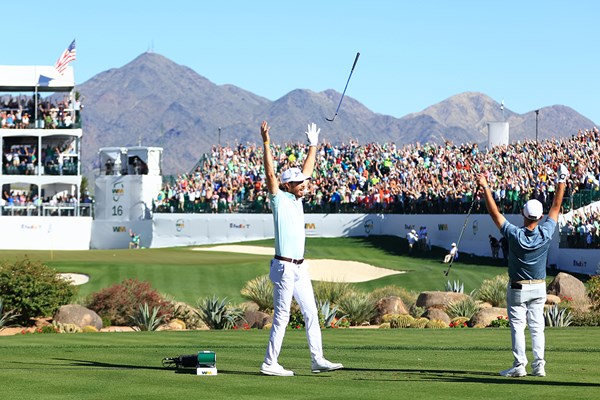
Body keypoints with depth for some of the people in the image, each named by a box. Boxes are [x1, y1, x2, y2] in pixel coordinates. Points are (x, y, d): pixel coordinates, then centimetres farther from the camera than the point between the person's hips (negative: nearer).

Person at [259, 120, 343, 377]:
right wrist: (266, 143, -27)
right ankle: (270, 364, -1)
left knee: (311, 313, 7)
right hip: (284, 267, -8)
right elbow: (270, 174, -19)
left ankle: (318, 360, 10)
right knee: (281, 316, -6)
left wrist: (313, 146, 26)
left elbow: (306, 171, 24)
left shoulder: (297, 199, 13)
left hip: (300, 267, 8)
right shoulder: (279, 199, -7)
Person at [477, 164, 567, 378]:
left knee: (517, 326, 1)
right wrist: (561, 182, 4)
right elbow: (556, 207, -2)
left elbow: (495, 213, -17)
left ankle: (519, 365, -4)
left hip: (518, 288, -3)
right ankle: (539, 366, 3)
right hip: (539, 287, 3)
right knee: (537, 326, 8)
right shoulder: (546, 233, -13)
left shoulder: (515, 235, -20)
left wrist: (485, 188, -14)